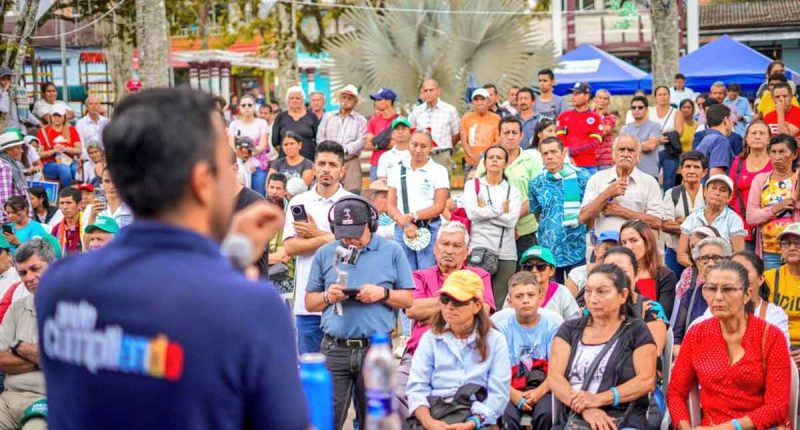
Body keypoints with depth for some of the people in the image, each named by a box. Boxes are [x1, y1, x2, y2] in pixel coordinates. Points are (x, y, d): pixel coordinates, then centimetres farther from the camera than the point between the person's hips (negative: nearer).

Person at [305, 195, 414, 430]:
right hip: (335, 349, 1)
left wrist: (382, 293, -11)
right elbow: (310, 302, 13)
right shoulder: (325, 253, 11)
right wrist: (328, 297, -7)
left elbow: (408, 299, 7)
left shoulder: (391, 251, 7)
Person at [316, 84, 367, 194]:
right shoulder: (328, 116, 18)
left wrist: (344, 150, -20)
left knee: (353, 192, -16)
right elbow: (320, 137, 8)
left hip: (350, 161, -2)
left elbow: (361, 142, -4)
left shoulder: (361, 120, 10)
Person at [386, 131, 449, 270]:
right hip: (402, 230, 3)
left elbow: (439, 207, -3)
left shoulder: (438, 171, 4)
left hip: (429, 231, -3)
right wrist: (405, 224, -9)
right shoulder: (398, 172, 13)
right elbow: (391, 206, 8)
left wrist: (412, 216, -11)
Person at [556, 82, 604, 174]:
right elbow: (559, 139, 5)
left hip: (589, 166, -2)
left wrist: (572, 150, -14)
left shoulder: (595, 118, 5)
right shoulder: (563, 116, 13)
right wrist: (567, 156, -11)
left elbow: (596, 142, -5)